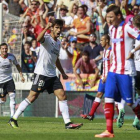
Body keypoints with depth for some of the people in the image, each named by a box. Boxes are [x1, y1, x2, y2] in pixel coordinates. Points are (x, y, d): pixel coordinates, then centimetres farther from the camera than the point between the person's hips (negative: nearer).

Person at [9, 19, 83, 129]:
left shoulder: (58, 43, 17)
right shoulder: (47, 38, -8)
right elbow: (39, 39, -34)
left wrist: (63, 73, 32)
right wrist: (46, 28, -44)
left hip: (52, 75, 8)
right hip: (41, 73, -8)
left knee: (62, 96, -2)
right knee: (32, 97, -7)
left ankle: (68, 123, -3)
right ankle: (14, 119, 3)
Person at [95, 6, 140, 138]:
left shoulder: (127, 28, -12)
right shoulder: (111, 28, 12)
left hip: (126, 71, -7)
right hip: (113, 69, 7)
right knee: (108, 98, -1)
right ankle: (109, 131, -1)